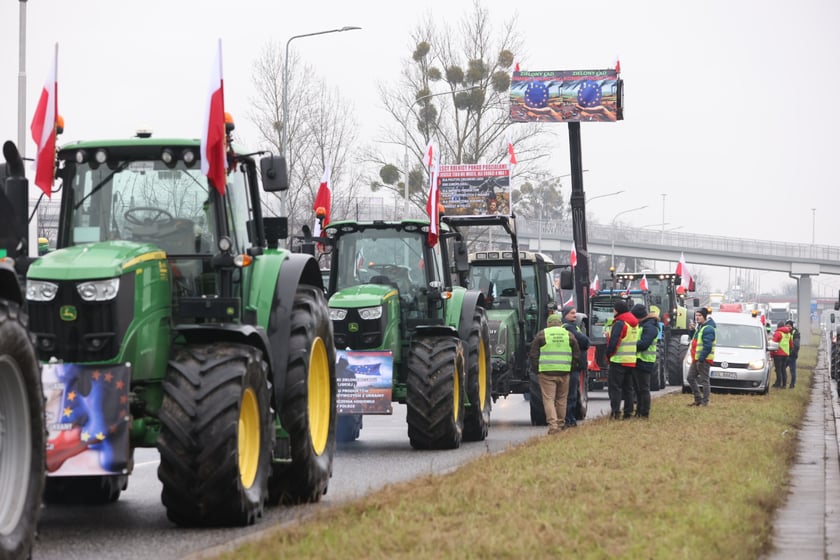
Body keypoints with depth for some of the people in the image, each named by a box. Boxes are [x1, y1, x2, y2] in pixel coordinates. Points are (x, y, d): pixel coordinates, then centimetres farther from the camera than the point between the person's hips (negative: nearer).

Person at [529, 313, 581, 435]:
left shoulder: (542, 334, 0)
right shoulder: (569, 335, 8)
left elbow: (533, 354, 0)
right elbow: (577, 355, 10)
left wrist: (535, 369, 10)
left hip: (546, 372, -3)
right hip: (564, 373, 3)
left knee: (549, 399, -3)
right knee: (561, 400, 14)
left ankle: (553, 425, -16)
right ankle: (560, 424, 21)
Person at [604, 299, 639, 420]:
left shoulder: (620, 323, -14)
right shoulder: (635, 323, 13)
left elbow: (613, 342, -19)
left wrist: (609, 354, -4)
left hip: (618, 360, -8)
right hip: (632, 361, 8)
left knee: (614, 387, -5)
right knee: (628, 387, 13)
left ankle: (615, 412, -12)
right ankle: (628, 412, 13)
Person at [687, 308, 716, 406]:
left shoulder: (708, 329, -15)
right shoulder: (699, 327, 18)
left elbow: (707, 346, -22)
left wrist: (701, 358, -24)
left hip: (704, 359, -11)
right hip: (696, 359, 11)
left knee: (704, 380, -6)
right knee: (691, 378, 12)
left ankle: (705, 402, -2)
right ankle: (698, 400, 18)